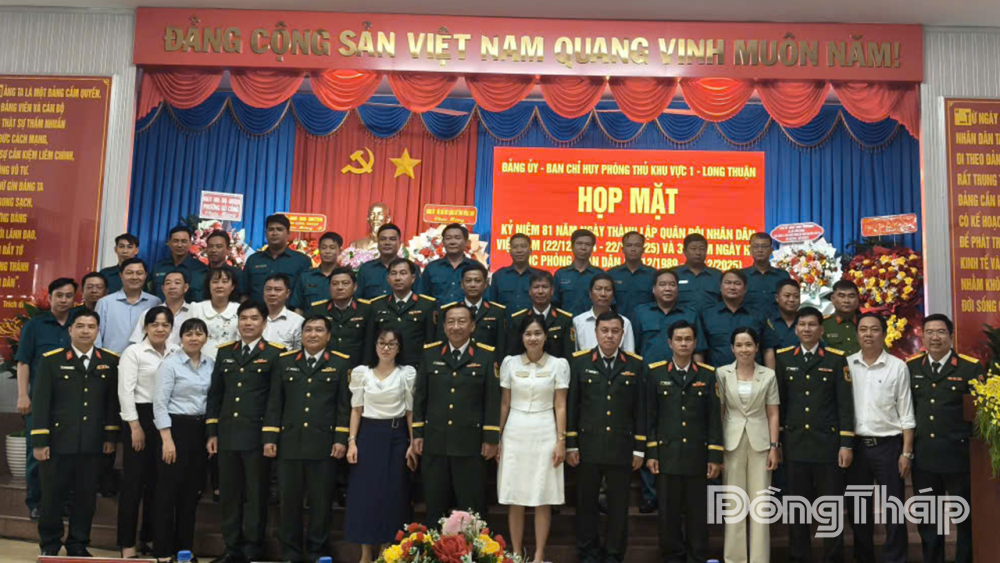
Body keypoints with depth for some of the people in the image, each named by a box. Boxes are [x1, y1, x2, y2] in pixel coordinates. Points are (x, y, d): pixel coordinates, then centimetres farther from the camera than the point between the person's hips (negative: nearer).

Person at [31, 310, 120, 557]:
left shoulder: (110, 361, 5)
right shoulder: (51, 360, 0)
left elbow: (114, 401, 6)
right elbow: (40, 402, -3)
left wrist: (111, 436, 3)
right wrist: (39, 441, -8)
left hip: (93, 444, 2)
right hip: (58, 441, -1)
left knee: (87, 497, 8)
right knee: (53, 495, 7)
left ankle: (78, 545, 23)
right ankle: (49, 545, 24)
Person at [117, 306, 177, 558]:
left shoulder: (176, 353, 7)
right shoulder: (133, 352, -4)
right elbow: (125, 391, -9)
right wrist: (135, 426, -13)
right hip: (141, 417, -4)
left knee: (157, 480, 11)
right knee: (134, 480, 0)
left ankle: (149, 538, 23)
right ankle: (127, 543, 9)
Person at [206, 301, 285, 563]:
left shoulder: (275, 353, -3)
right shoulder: (225, 352, 12)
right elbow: (215, 394, 13)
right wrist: (212, 433, 8)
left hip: (257, 437, -4)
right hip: (227, 436, 4)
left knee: (256, 495, 5)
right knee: (229, 494, 11)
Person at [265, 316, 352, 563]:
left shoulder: (340, 364, 4)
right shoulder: (284, 362, 9)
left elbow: (344, 405, 0)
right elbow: (274, 402, 7)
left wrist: (341, 439, -6)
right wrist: (269, 438, 1)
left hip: (323, 445, -2)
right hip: (289, 443, 2)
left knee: (321, 502, 5)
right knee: (289, 501, 8)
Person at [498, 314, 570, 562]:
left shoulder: (558, 364, -1)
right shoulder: (510, 363, 3)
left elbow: (560, 406, -1)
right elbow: (504, 404, 7)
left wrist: (561, 441, -5)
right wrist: (497, 438, 5)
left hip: (544, 434, -1)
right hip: (515, 434, 2)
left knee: (543, 497, 3)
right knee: (515, 498, 6)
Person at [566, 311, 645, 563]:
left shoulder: (635, 364, 4)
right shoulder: (579, 361, 2)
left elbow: (640, 409, 5)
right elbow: (571, 405, 2)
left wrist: (639, 448, 2)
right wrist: (570, 444, -1)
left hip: (622, 446, 0)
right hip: (587, 445, 0)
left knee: (619, 504, 8)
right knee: (586, 502, 8)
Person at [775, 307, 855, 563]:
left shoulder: (836, 359, 1)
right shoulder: (782, 358, 6)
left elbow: (845, 405, -1)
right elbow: (777, 402, 8)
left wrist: (847, 444, -6)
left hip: (828, 443, -1)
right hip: (794, 444, 2)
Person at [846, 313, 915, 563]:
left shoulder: (898, 367, -2)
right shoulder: (846, 365, 3)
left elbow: (906, 414, -1)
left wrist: (907, 452, -6)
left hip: (888, 445, -2)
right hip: (855, 445, 2)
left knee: (893, 510, 3)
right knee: (857, 509, 11)